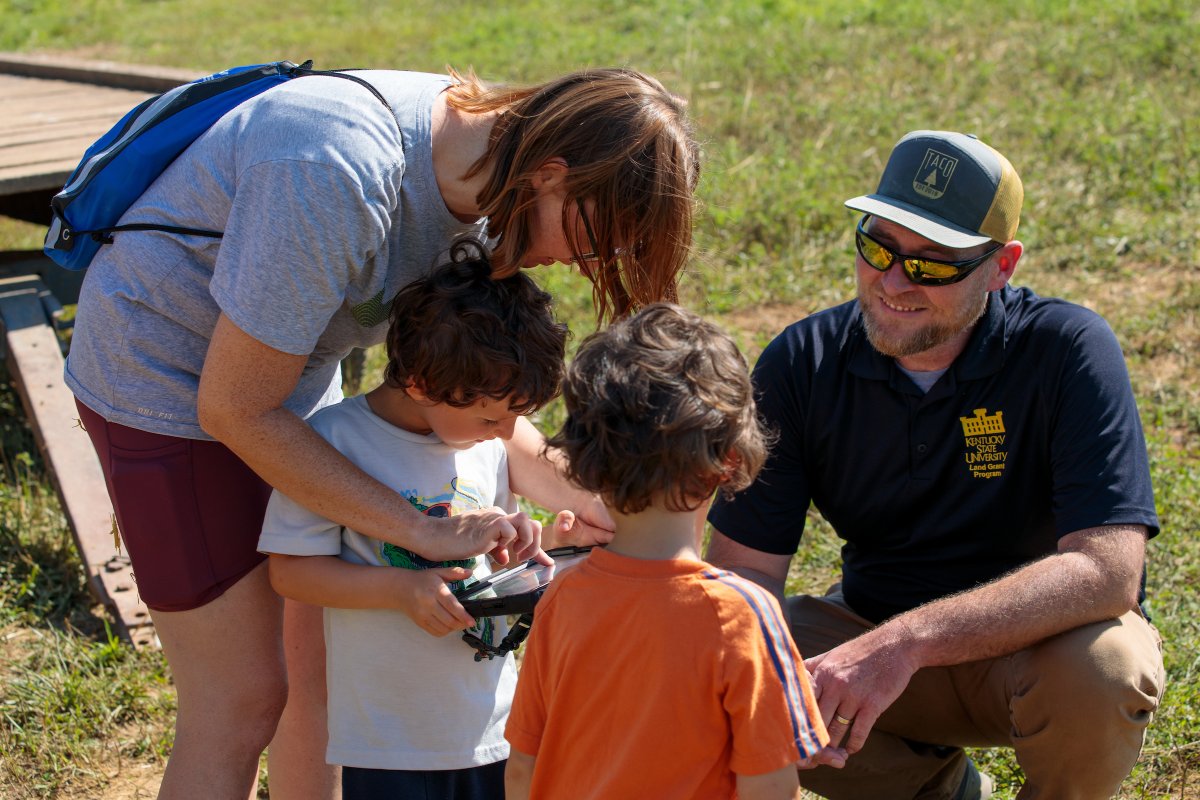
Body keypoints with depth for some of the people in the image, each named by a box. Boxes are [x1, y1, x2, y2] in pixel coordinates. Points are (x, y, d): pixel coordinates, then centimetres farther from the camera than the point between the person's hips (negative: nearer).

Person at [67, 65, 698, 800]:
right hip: (170, 377, -8)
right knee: (244, 699, -3)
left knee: (326, 656, 14)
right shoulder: (337, 182, -37)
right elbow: (235, 411, -28)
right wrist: (424, 530, -25)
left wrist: (570, 493, -15)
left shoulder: (480, 166, -11)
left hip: (288, 367, 8)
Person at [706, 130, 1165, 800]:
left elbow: (1108, 571, -31)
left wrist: (907, 642, -41)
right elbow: (745, 569, -12)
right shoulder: (803, 365, -11)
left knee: (1102, 666, -36)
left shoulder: (1068, 350, -21)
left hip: (1032, 640, -3)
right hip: (873, 635, 3)